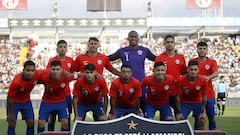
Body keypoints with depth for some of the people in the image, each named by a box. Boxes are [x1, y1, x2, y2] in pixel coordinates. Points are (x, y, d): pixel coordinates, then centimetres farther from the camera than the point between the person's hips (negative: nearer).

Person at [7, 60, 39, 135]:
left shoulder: (37, 75, -26)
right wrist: (10, 114, -15)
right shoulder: (16, 82, -37)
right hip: (14, 101, -4)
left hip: (26, 101, 4)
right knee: (12, 123, -5)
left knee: (31, 122, 2)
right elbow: (9, 98, -24)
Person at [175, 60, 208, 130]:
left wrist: (202, 112, -10)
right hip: (184, 103, -1)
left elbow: (204, 97, -9)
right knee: (179, 120, -13)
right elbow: (178, 97, -14)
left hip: (198, 103, 1)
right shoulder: (181, 80, -25)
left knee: (202, 120, -11)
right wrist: (179, 112, -14)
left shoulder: (203, 81, -22)